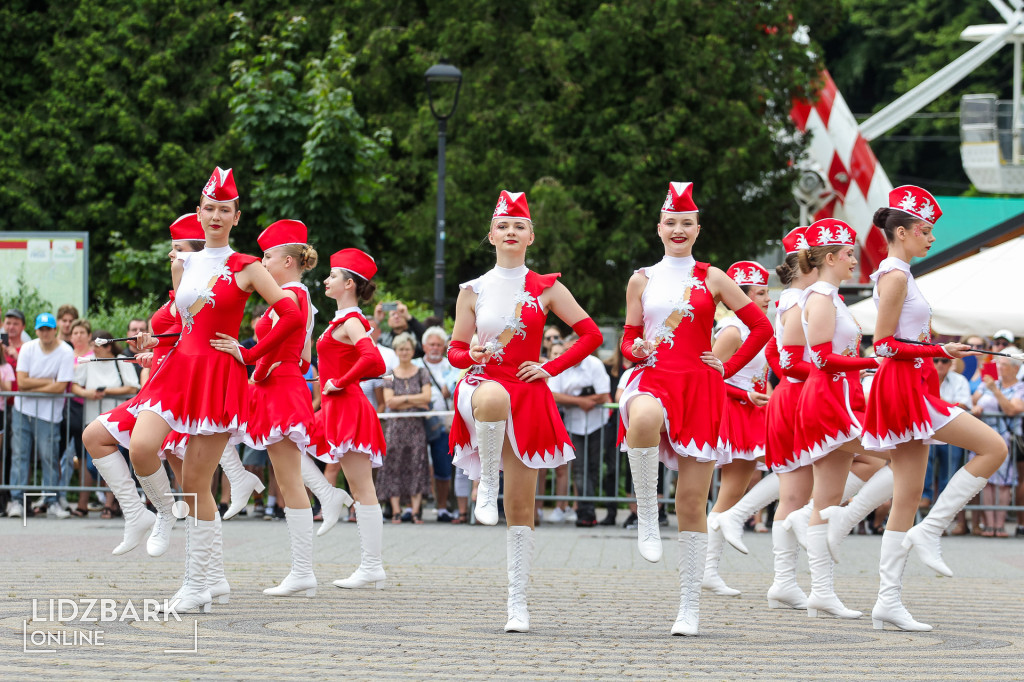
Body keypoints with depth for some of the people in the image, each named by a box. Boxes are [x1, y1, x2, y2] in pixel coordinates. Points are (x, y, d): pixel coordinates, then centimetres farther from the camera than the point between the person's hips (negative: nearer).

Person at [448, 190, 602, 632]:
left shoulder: (545, 288, 5)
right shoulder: (473, 291, 8)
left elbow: (591, 335, 6)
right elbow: (455, 350, 12)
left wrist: (552, 368, -3)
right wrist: (469, 355, -12)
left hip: (528, 395, 1)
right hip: (484, 386, -1)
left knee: (521, 507, 0)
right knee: (493, 396, -43)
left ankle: (517, 603, 5)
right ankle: (487, 486, -22)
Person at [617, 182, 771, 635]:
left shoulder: (712, 279, 9)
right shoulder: (642, 280, 12)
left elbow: (761, 328, 12)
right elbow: (628, 341, 16)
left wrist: (728, 367, 3)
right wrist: (636, 350, -7)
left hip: (699, 389, 0)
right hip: (653, 378, 0)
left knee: (692, 500, -2)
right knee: (645, 417, -42)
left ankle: (690, 606, 5)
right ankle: (646, 518, -25)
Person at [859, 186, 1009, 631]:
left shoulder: (896, 276, 19)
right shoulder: (895, 277, -11)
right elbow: (885, 344, -15)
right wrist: (940, 351, -15)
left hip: (906, 387, 10)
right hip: (903, 386, -10)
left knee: (907, 498, 6)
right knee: (994, 447, -12)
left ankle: (888, 601, 4)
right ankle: (929, 531, -9)